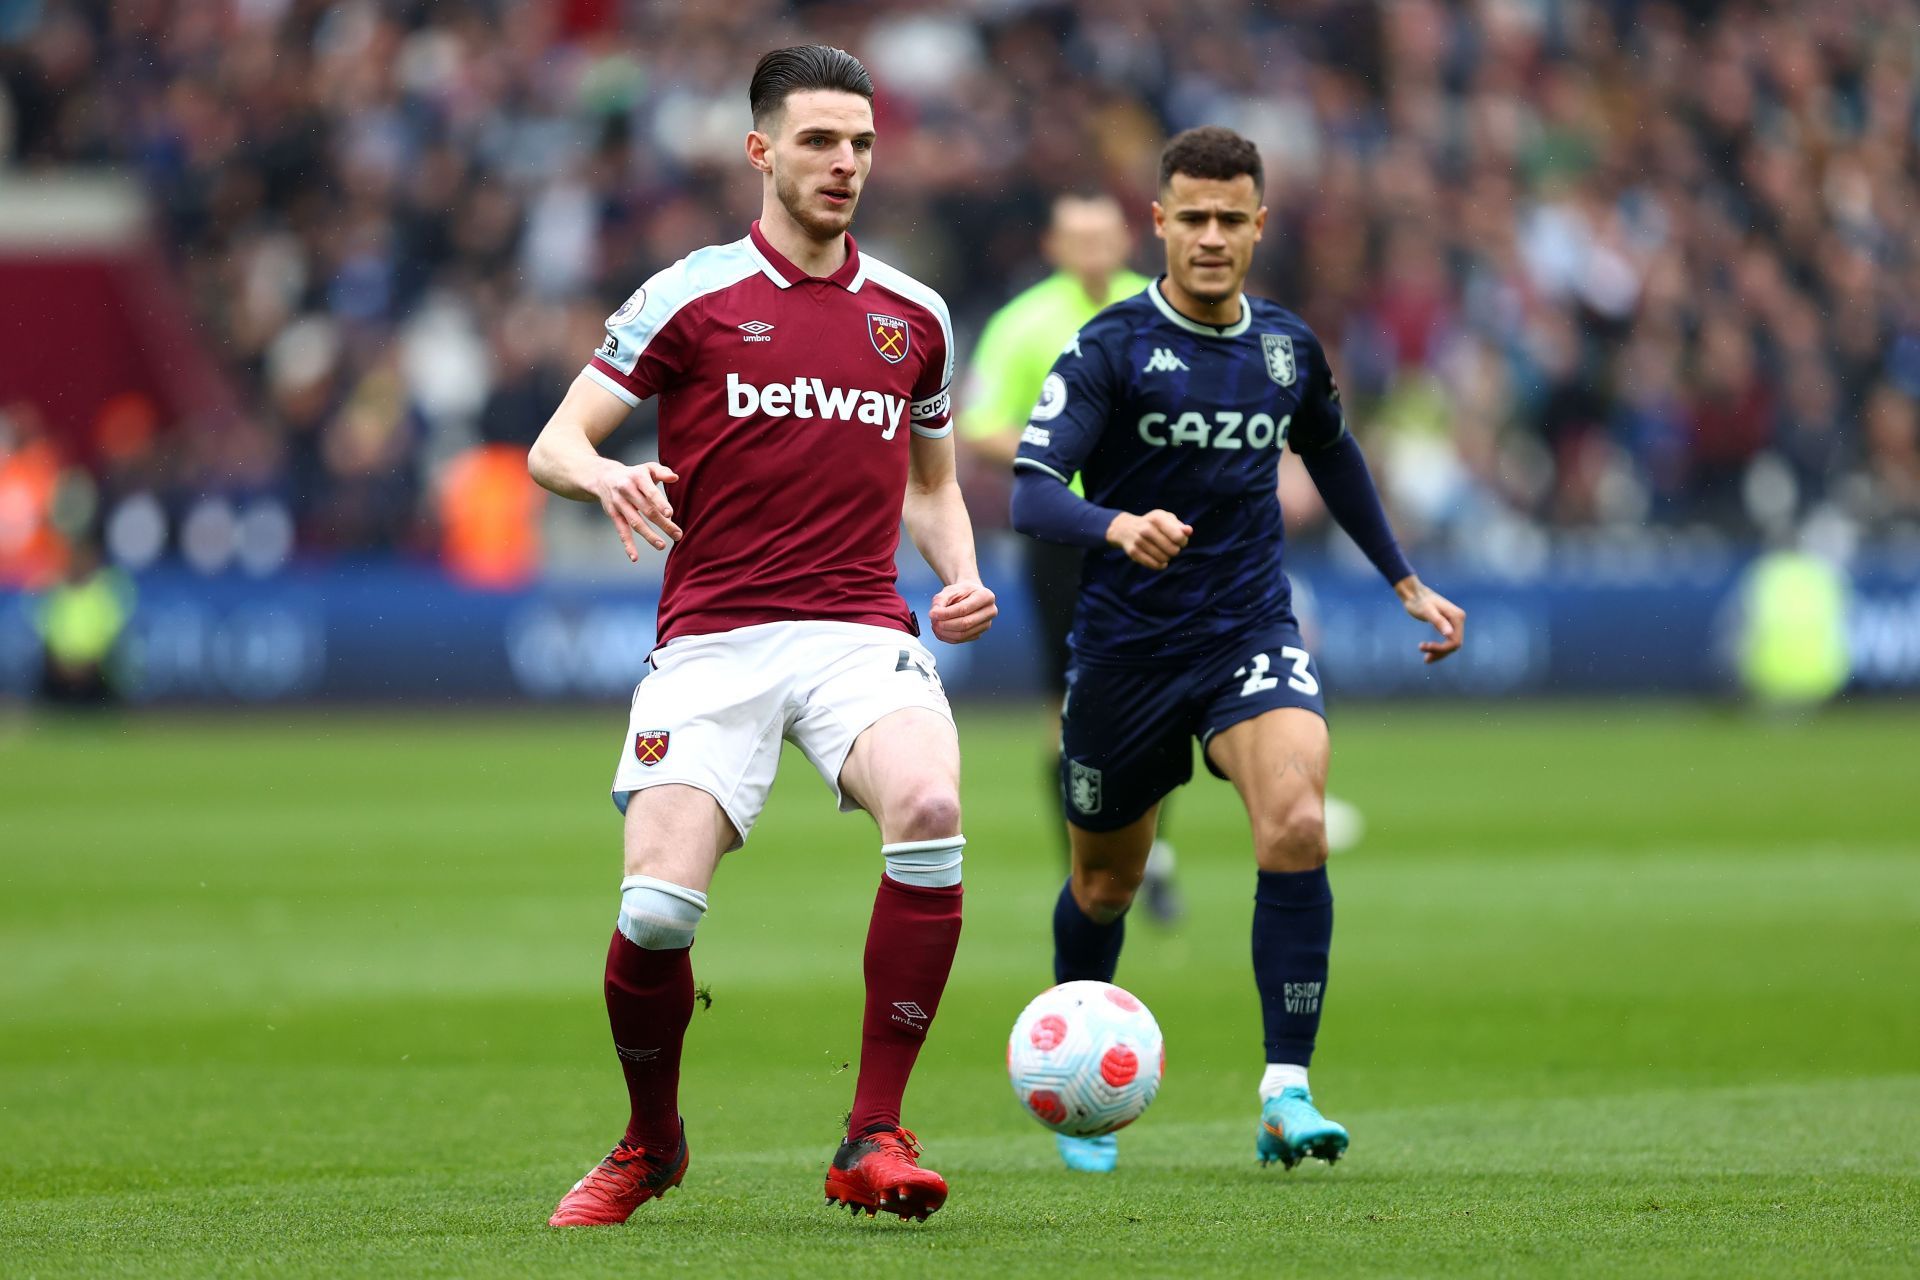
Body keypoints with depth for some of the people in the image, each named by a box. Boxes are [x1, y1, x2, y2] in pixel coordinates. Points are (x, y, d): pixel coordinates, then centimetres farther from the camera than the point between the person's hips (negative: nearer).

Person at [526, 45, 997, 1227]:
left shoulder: (913, 315, 15)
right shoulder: (690, 297, 3)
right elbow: (555, 444, 1)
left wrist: (962, 579, 7)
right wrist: (603, 474, -22)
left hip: (863, 632, 2)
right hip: (712, 642, -2)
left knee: (929, 806, -30)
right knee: (658, 904, -17)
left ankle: (875, 1138, -19)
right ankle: (649, 1145, 15)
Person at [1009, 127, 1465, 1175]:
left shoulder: (1288, 347, 4)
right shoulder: (1112, 348, -10)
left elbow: (1332, 456, 25)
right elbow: (1030, 494, -20)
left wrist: (1406, 583, 27)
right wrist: (1117, 526, -41)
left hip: (1251, 632, 2)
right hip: (1126, 644, -2)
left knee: (1296, 824, -25)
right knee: (1105, 885, 13)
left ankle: (1285, 1093, -23)